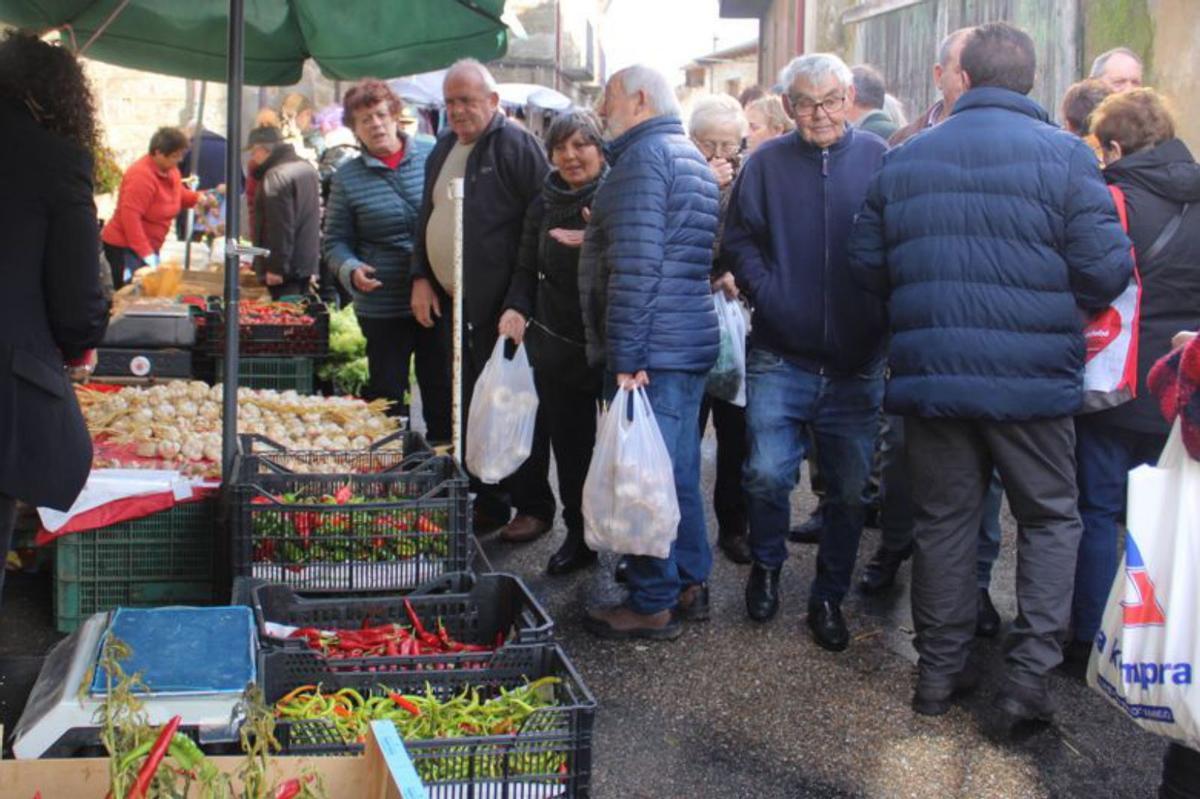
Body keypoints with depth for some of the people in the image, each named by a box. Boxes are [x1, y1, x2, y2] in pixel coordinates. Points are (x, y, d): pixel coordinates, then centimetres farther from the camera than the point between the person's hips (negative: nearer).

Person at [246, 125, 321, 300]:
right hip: (308, 264, 9)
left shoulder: (276, 176, -16)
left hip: (287, 268, -9)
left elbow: (280, 227, -21)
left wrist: (276, 267, -18)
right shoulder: (307, 168, 15)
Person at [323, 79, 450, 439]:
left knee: (442, 395, 9)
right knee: (387, 398, 7)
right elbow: (335, 241, 3)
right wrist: (351, 270, -17)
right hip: (382, 310, -1)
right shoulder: (347, 178, 1)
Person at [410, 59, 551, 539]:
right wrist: (421, 277, 10)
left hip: (500, 305, -7)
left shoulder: (516, 146, -9)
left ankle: (533, 507, 10)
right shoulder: (444, 150, 15)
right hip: (451, 303, 8)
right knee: (469, 408, 11)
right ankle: (487, 501, 21)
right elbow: (427, 218, 23)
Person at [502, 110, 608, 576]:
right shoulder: (544, 206, 10)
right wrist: (517, 308, -1)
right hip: (557, 343, 5)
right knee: (569, 443, 10)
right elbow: (527, 270, 16)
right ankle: (578, 535, 23)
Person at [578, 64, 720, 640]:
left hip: (653, 349, -10)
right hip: (692, 340, 10)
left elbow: (636, 265, -21)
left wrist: (625, 355, -22)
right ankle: (689, 585, 25)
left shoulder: (644, 157, -12)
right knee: (680, 472, 16)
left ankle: (653, 605, 3)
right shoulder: (691, 157, 20)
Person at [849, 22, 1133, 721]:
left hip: (931, 376, 3)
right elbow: (1106, 271, -11)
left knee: (944, 519, 14)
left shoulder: (904, 159, 4)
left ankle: (940, 672, 21)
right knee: (1050, 518, 13)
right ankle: (1032, 670, 6)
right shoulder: (1065, 155, -8)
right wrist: (1067, 303, 11)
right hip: (1034, 379, -3)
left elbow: (868, 267, 7)